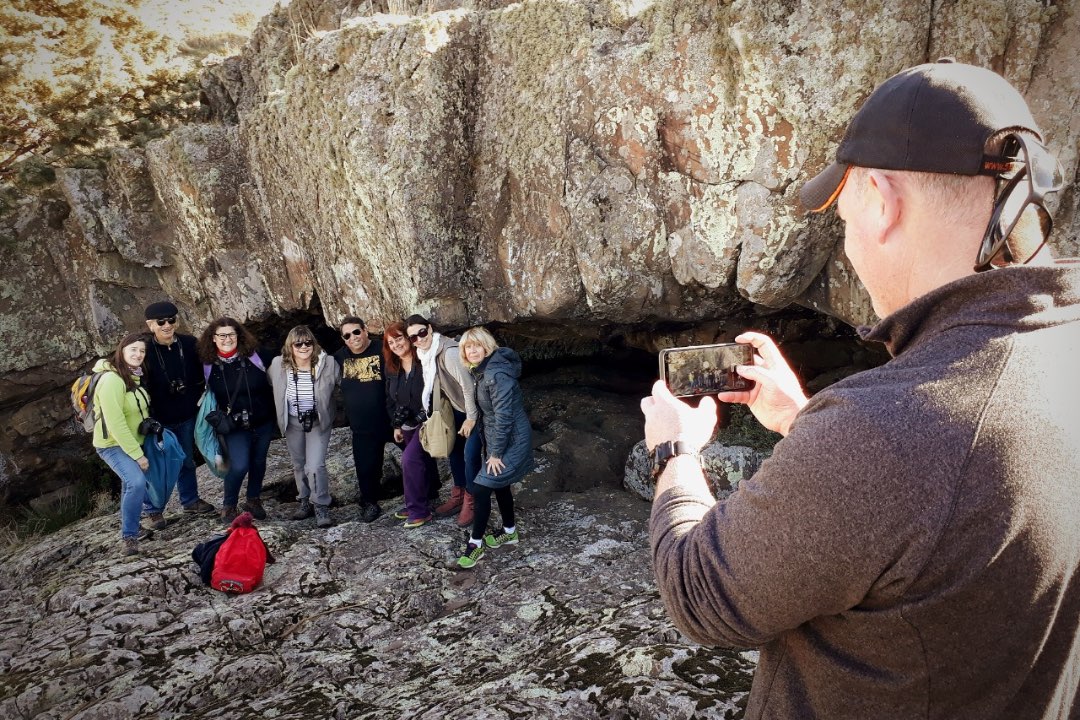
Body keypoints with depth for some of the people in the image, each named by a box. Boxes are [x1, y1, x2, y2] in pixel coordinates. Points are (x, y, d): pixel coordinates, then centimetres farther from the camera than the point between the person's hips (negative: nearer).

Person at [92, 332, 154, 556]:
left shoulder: (135, 376, 2)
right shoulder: (112, 380, -24)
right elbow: (116, 423, -27)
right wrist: (137, 454, -25)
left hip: (134, 442, 9)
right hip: (113, 445, -9)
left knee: (131, 483, 22)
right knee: (137, 482, -26)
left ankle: (130, 526, 43)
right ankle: (129, 537, -12)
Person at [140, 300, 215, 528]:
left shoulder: (189, 344, -3)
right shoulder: (145, 349, -14)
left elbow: (200, 375, 9)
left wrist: (199, 399, 2)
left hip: (186, 417, 4)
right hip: (158, 420, -4)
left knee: (187, 461, 19)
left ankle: (190, 500, 36)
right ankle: (153, 510, 22)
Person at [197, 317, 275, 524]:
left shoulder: (253, 356, -8)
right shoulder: (208, 364, -6)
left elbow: (270, 384, 2)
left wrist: (275, 413, 1)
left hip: (263, 422, 2)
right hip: (234, 427, -2)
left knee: (259, 462, 14)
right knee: (239, 466, -13)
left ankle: (253, 500, 36)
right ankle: (228, 505, 12)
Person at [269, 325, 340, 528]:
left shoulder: (328, 363, -19)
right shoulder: (278, 364, -12)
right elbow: (268, 384, 7)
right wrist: (280, 414, 10)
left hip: (318, 422, -3)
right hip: (292, 422, 3)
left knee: (315, 466, -14)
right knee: (299, 465, 18)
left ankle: (321, 506, 3)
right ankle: (305, 502, 36)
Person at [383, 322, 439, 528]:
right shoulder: (392, 368, 6)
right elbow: (391, 399, 14)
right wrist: (396, 425, 13)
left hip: (427, 423, -7)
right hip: (408, 425, 7)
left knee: (410, 458, -16)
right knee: (423, 460, 16)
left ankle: (418, 510, -5)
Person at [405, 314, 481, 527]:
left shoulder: (449, 352, -30)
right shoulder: (425, 353, -3)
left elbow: (468, 386, -27)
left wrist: (471, 418, -21)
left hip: (475, 408, -8)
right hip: (457, 408, 9)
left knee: (470, 455, -7)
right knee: (454, 450, 15)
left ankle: (470, 501, 12)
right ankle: (458, 495, 32)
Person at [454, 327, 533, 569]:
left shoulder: (497, 374, -25)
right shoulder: (482, 371, 6)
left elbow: (504, 416, -25)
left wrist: (496, 453, -20)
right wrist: (490, 447, 14)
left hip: (511, 441, -10)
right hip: (497, 439, 10)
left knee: (480, 488, -8)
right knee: (500, 485, 21)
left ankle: (475, 543, 6)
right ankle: (509, 532, 39)